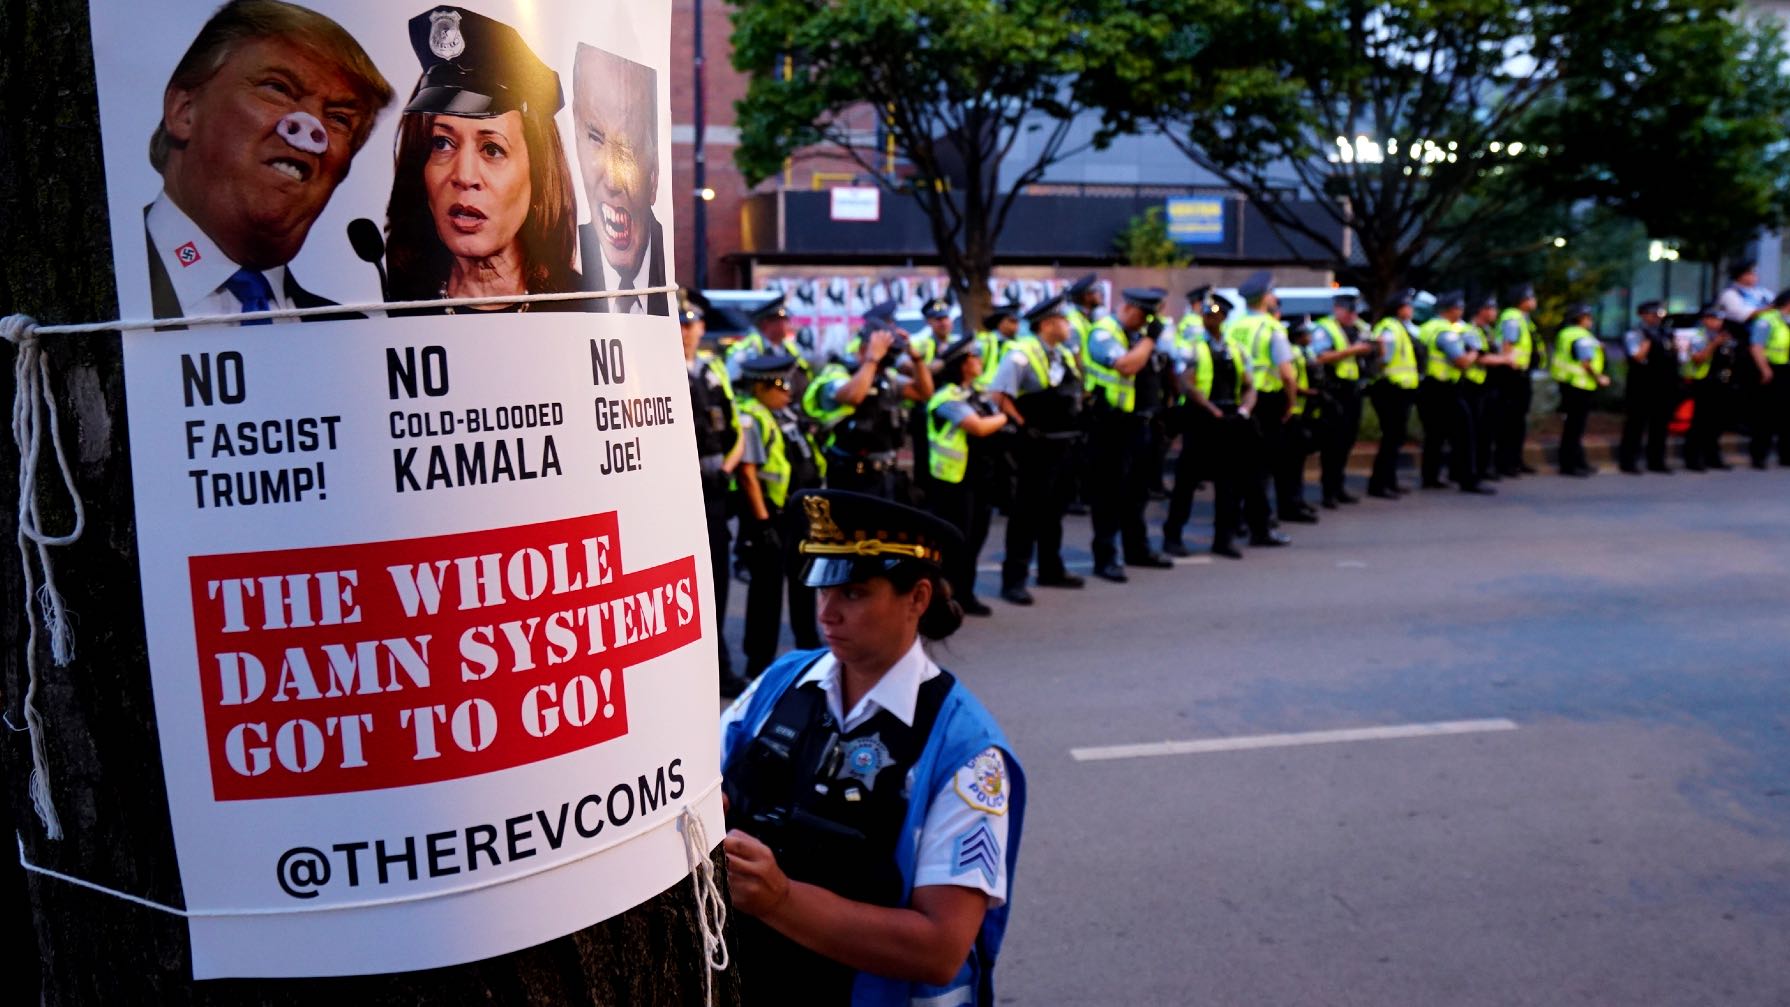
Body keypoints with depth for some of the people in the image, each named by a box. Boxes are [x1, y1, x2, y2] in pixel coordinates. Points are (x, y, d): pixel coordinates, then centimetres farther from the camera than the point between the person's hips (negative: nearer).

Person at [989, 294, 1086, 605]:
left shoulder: (1066, 353, 11)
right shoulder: (1022, 354, -15)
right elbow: (998, 394, -21)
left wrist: (1073, 423, 12)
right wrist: (1024, 425, -16)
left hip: (1065, 443, 8)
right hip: (1037, 446, -8)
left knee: (1054, 509, 18)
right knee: (1027, 512, -4)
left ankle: (1051, 570, 32)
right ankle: (1013, 580, 3)